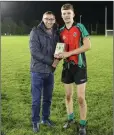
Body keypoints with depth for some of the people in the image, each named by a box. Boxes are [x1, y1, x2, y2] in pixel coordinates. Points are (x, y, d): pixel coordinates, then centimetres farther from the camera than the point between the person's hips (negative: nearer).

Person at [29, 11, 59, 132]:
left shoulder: (56, 33, 7)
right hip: (38, 71, -5)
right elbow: (34, 51, -17)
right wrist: (51, 61, -17)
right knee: (36, 99, 2)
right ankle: (35, 121, 18)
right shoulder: (35, 32, -9)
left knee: (48, 98, 14)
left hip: (50, 71, 5)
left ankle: (45, 118, 30)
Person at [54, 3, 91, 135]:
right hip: (67, 66, 5)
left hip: (79, 66, -4)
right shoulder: (61, 31, 7)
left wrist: (69, 53, -18)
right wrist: (58, 55, -9)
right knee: (68, 95, 12)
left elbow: (87, 45, -14)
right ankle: (70, 118, 32)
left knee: (81, 97, -3)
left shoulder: (80, 27, -6)